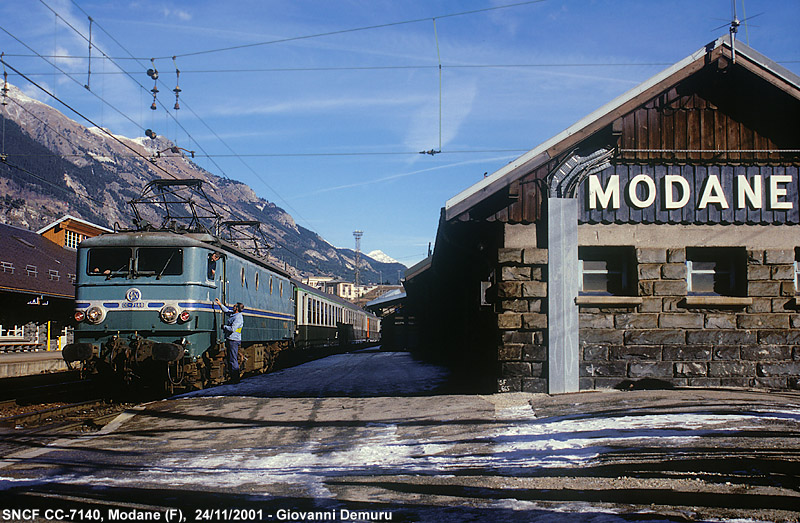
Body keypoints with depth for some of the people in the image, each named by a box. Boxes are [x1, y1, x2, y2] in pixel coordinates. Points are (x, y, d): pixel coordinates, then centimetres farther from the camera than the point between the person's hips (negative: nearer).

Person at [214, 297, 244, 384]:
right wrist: (220, 304, 33)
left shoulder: (238, 318, -16)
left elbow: (232, 329, -25)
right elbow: (226, 310, 34)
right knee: (230, 359, 13)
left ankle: (235, 379, -6)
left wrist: (224, 326, -9)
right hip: (230, 340, 10)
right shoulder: (233, 314, 13)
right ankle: (232, 378, 17)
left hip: (233, 341, -10)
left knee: (233, 360, -9)